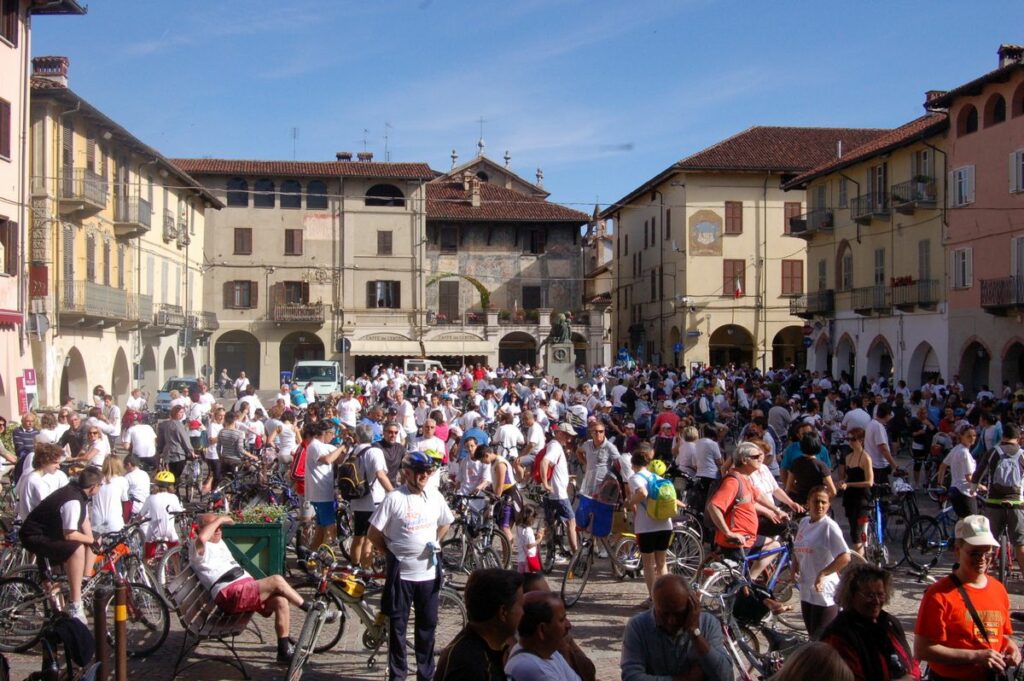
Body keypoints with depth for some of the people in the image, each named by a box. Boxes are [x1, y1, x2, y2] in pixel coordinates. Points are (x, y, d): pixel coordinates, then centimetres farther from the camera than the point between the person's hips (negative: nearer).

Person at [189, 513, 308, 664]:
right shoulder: (198, 548, 0)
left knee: (280, 600, -16)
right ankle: (310, 610, -9)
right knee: (277, 581, -23)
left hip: (246, 586, 9)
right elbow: (202, 538, -27)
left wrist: (256, 585, 25)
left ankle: (284, 650, -9)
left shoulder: (220, 542, 29)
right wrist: (220, 519, -14)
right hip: (230, 595, -9)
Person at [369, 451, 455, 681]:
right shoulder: (394, 498, -11)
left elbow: (445, 523, 21)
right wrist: (391, 553, -1)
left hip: (428, 572, 4)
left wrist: (435, 544, 9)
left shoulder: (435, 496, 2)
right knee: (397, 625, 6)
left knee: (427, 624, 12)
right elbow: (373, 534, -6)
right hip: (401, 573, -4)